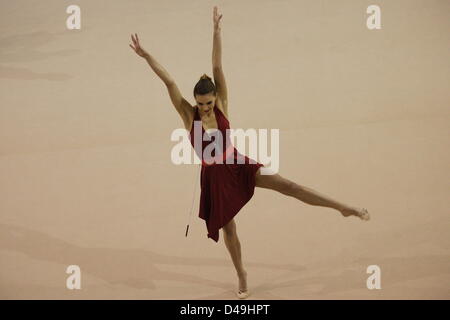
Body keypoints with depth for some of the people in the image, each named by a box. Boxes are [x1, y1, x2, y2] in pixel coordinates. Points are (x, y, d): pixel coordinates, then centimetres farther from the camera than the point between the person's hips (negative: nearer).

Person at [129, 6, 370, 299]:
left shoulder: (221, 107, -8)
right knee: (228, 228, 13)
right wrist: (145, 55, -24)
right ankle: (242, 274, 35)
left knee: (288, 185, -12)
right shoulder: (189, 115, -11)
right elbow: (169, 81, -19)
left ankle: (345, 208, -11)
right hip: (214, 177, 0)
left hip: (239, 167, 0)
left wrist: (217, 30, -21)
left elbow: (218, 68, -17)